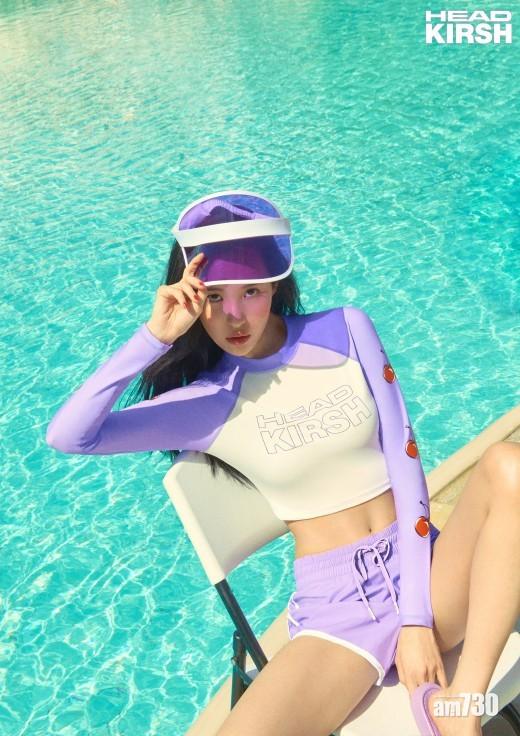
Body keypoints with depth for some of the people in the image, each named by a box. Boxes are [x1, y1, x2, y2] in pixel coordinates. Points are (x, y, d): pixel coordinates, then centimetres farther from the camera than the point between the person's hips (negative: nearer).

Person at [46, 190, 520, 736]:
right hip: (335, 609, -1)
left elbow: (404, 460, -5)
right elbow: (66, 436, -13)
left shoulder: (346, 330, 0)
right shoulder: (207, 403, -3)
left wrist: (416, 619, -11)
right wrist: (154, 336, -22)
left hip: (425, 573, 2)